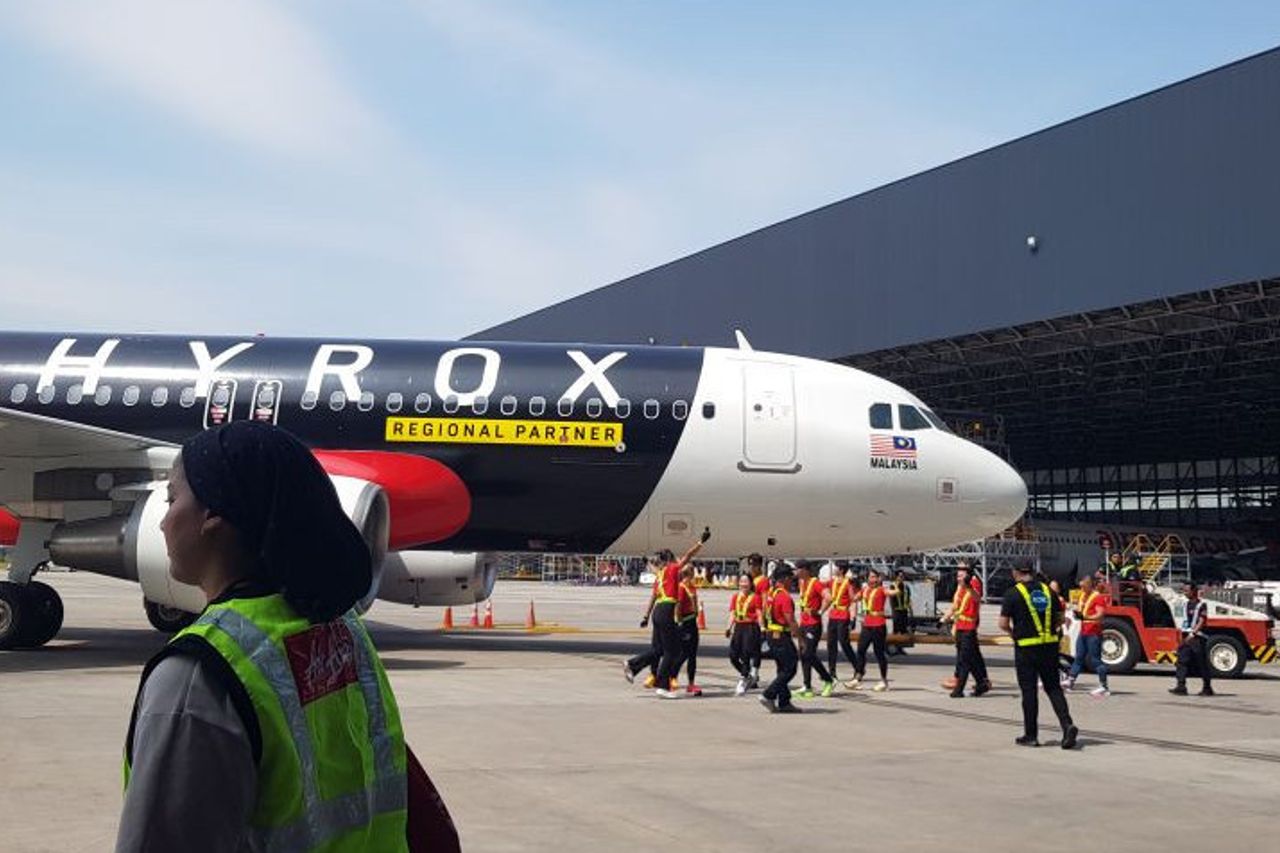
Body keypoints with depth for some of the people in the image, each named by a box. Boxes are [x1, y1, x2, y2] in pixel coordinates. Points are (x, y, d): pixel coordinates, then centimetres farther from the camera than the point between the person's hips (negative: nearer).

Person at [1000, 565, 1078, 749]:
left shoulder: (1013, 593, -8)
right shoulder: (1047, 590, 7)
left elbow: (1003, 624, -10)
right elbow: (1060, 619, 12)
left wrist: (1013, 633, 9)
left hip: (1026, 648, -4)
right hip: (1050, 646, 4)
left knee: (1029, 691, 4)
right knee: (1053, 687, 11)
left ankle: (1031, 735, 9)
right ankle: (1067, 725, -7)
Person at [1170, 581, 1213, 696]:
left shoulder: (1201, 605, -7)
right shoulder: (1187, 604, 15)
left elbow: (1201, 622, -13)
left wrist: (1192, 634, -21)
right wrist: (1184, 634, 16)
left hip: (1196, 637, -7)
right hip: (1186, 637, 7)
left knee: (1202, 664, 1)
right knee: (1182, 661, -4)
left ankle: (1207, 688, 11)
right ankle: (1181, 686, -8)